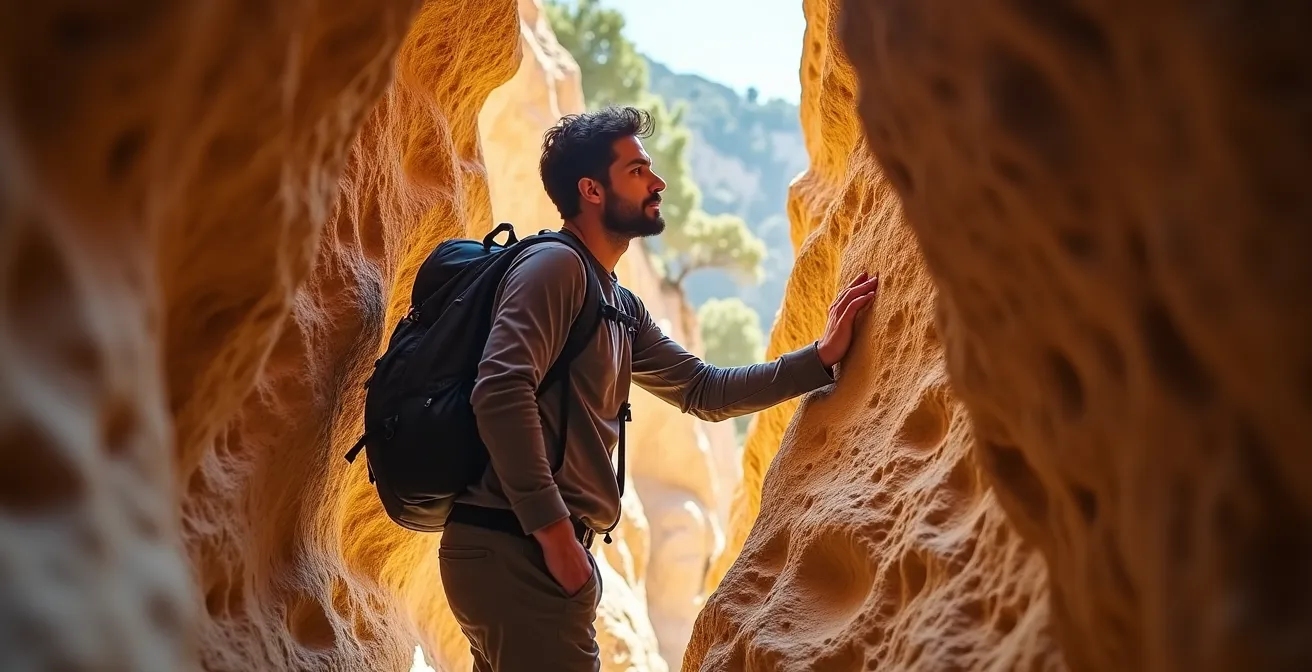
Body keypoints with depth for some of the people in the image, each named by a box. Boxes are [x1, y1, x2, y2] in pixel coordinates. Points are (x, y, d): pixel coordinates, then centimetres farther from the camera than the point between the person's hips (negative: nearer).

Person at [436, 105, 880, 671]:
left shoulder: (621, 306, 18)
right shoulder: (554, 265, -10)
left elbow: (704, 391, 22)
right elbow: (500, 392, -23)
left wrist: (821, 357, 17)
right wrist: (557, 533, -23)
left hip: (526, 551, 10)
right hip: (520, 549, -10)